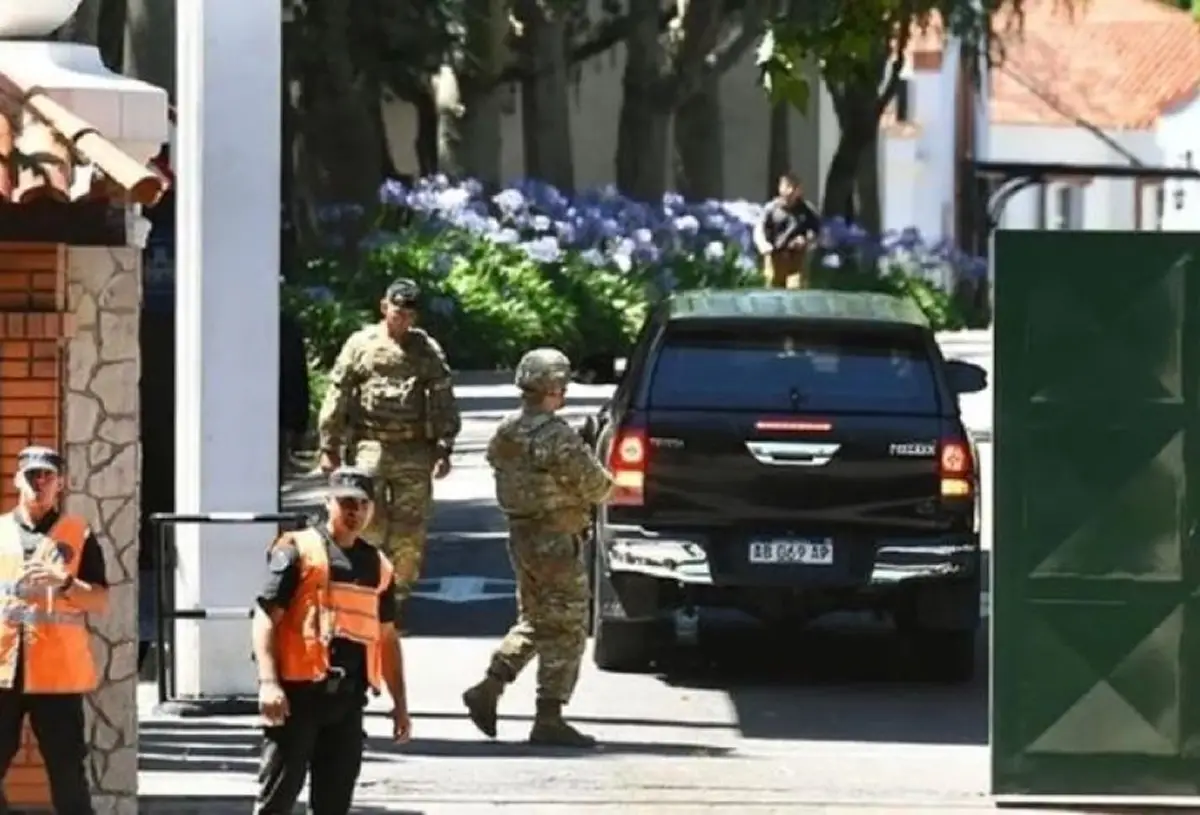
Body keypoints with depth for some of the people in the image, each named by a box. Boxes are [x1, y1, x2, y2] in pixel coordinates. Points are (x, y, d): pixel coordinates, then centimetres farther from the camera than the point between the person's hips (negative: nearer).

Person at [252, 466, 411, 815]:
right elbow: (265, 617, -8)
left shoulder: (378, 566, 16)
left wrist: (400, 703, 20)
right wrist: (268, 682, -19)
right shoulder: (298, 551, -2)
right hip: (298, 693, -6)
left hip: (348, 697, 6)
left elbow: (387, 638, 22)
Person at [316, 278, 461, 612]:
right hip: (370, 444, -2)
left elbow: (443, 401, 10)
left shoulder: (427, 349, 9)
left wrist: (444, 449, 3)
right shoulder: (361, 345, 4)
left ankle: (399, 594, 12)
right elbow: (337, 396, 4)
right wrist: (329, 447, 1)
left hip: (415, 450, 2)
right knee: (370, 525, -7)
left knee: (410, 529, 3)